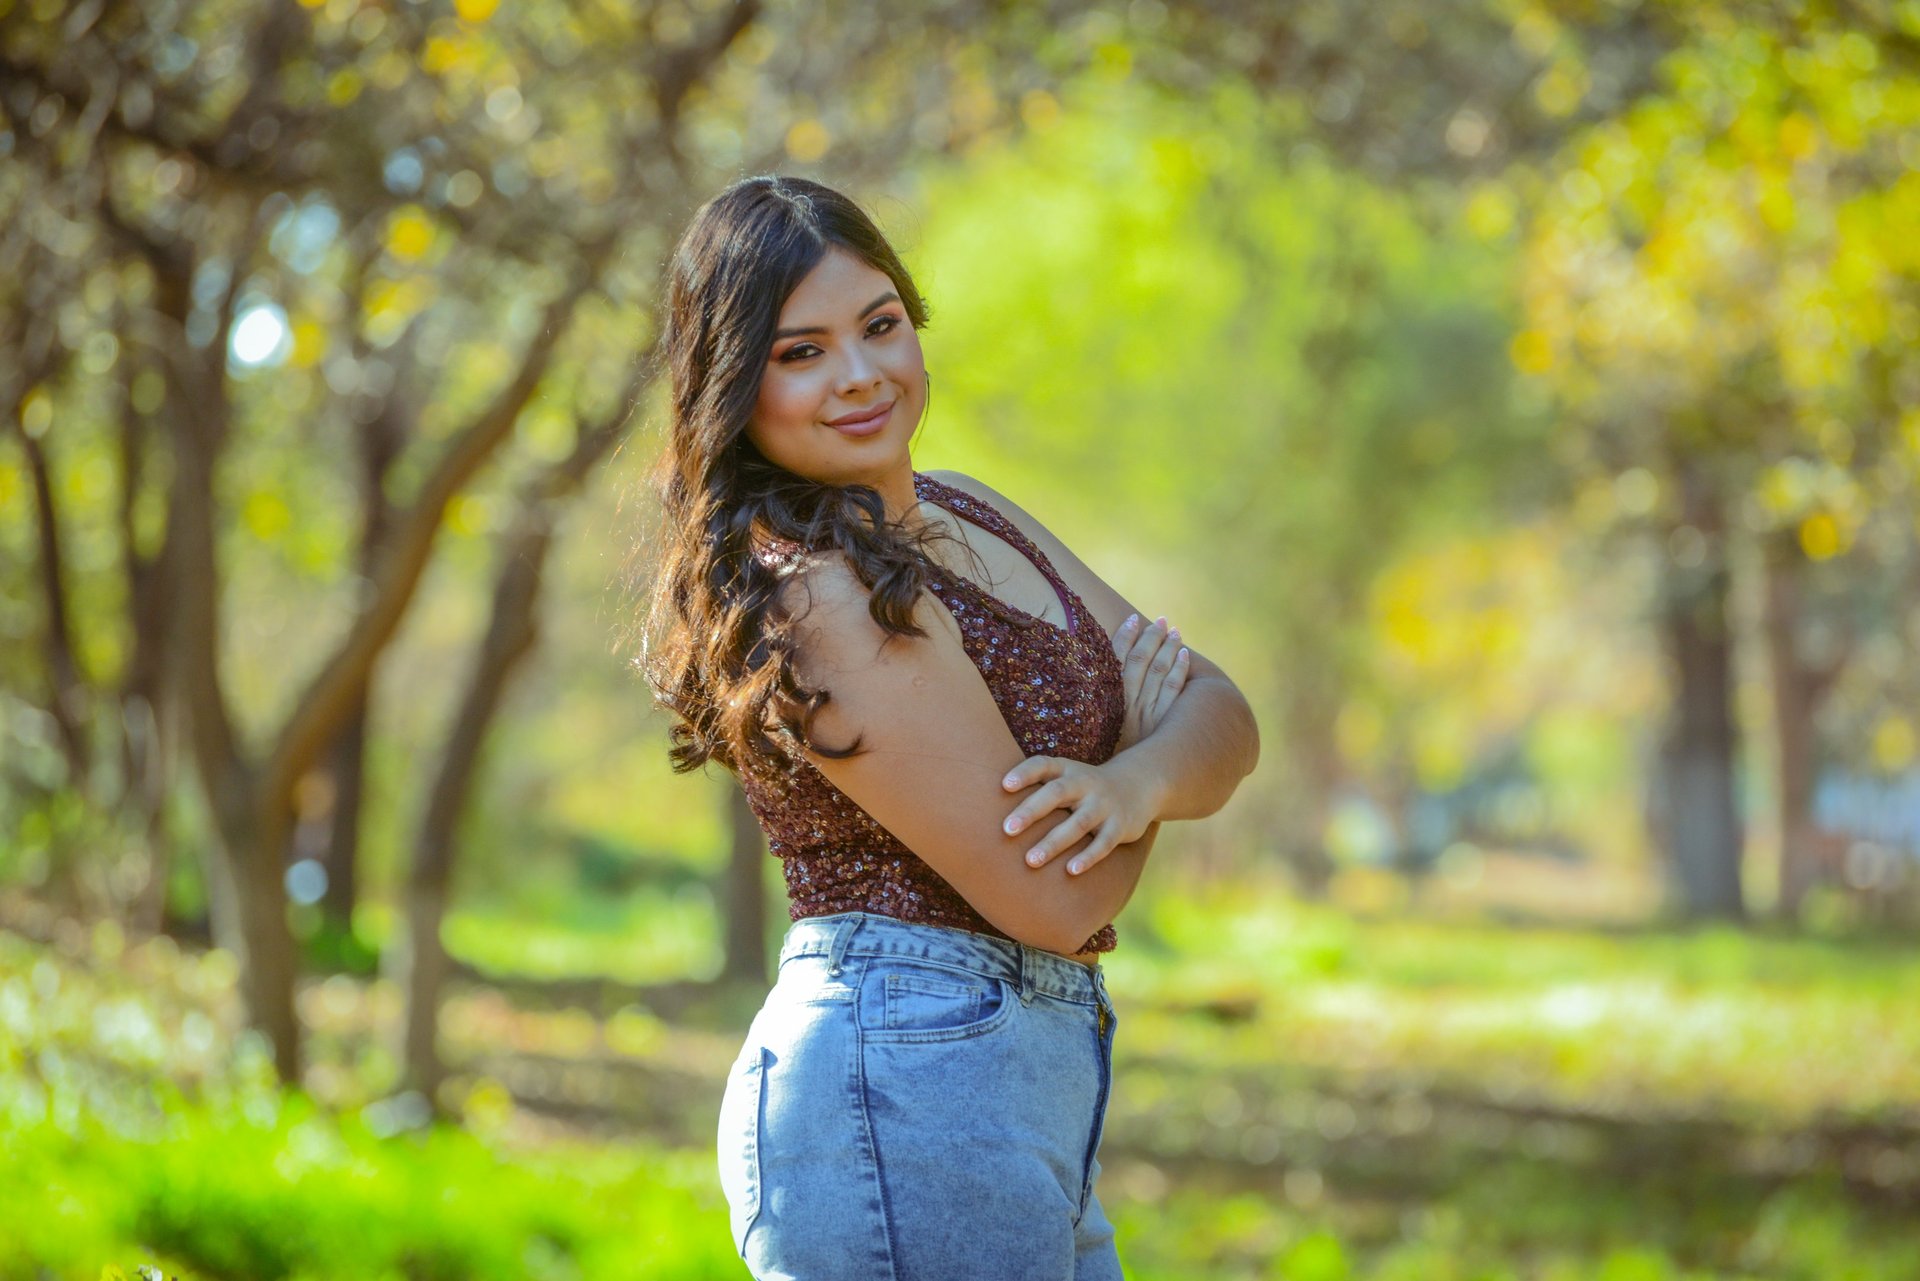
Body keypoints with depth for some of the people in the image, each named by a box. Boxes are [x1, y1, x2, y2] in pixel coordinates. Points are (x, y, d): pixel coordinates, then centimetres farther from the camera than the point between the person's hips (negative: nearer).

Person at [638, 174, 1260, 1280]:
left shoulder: (964, 516, 11)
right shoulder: (809, 588, -18)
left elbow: (1223, 720, 7)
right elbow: (1057, 900, -19)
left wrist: (1136, 778, -15)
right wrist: (1142, 794, 0)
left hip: (1034, 1088, 9)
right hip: (908, 1092, -9)